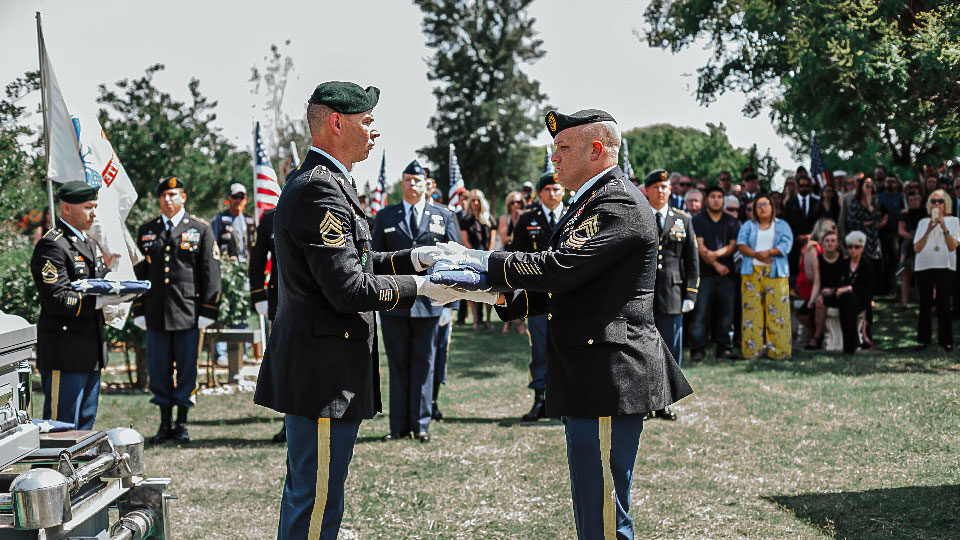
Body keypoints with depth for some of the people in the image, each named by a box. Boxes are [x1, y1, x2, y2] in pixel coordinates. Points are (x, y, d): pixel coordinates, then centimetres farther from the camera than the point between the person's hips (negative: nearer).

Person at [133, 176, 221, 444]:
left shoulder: (201, 229, 2)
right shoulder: (146, 231, 11)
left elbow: (211, 274, 0)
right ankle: (165, 424, 18)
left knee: (186, 369, 3)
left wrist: (207, 312, -5)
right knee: (159, 370, 6)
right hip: (156, 316, 3)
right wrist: (139, 311, 7)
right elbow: (139, 273, 14)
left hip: (188, 314, -3)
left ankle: (182, 425, 14)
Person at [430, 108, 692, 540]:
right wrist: (491, 289, 5)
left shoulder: (619, 205, -14)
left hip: (609, 379, -11)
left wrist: (485, 263, -14)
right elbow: (564, 288, 17)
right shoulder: (592, 202, 20)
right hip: (589, 379, 11)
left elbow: (558, 267, -24)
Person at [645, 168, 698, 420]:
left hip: (671, 299, 2)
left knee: (670, 353, 4)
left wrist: (690, 295, 4)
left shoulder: (683, 220, 11)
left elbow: (692, 260, 12)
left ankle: (662, 404, 14)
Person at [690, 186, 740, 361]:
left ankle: (724, 348, 8)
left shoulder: (732, 222, 15)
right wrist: (716, 265, -10)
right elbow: (699, 246, -2)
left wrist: (716, 254, -12)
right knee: (701, 312, -7)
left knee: (726, 312, 1)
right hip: (705, 273, -2)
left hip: (727, 274, 3)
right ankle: (697, 349, -5)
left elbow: (733, 246, 6)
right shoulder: (698, 220, 7)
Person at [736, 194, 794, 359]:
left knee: (777, 310, -6)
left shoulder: (782, 225, 14)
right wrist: (756, 255, -14)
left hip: (775, 273, -1)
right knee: (751, 309, -4)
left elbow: (786, 245, -2)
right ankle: (751, 350, -1)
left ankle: (778, 351, -3)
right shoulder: (748, 226, 17)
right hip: (751, 273, 1)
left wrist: (768, 252, -14)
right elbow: (741, 245, 2)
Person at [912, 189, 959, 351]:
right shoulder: (923, 222, 13)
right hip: (924, 265, 2)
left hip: (945, 266, -2)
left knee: (944, 304, -4)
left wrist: (944, 228, -15)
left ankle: (946, 340, 3)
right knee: (925, 304, 4)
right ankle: (924, 338, 11)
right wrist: (928, 230, -8)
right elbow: (916, 248, 3)